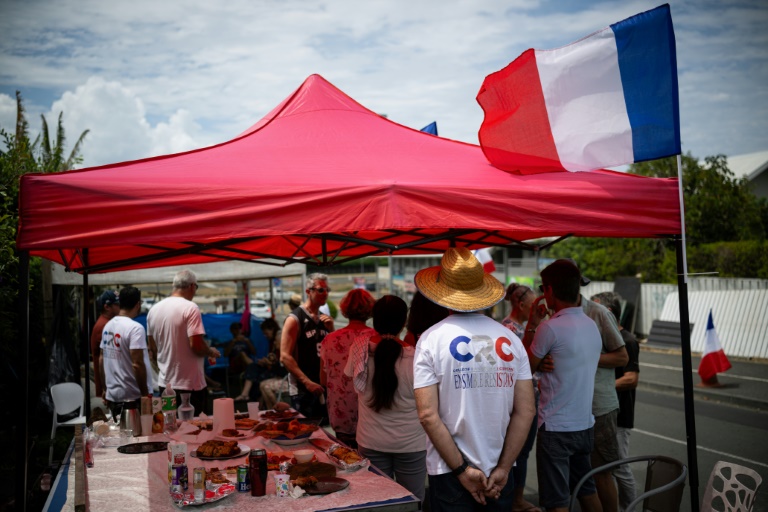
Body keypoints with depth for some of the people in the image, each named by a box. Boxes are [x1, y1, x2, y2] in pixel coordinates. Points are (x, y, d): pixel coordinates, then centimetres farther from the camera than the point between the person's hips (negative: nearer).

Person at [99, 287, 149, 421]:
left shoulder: (108, 326, 7)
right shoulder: (136, 328, -17)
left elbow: (101, 360, 14)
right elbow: (137, 364, -21)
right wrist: (145, 394, -14)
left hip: (112, 395, 8)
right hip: (132, 397, -8)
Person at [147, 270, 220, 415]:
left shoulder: (154, 309, 7)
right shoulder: (190, 308, -15)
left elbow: (152, 348, 14)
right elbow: (196, 345, -20)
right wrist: (211, 352, -1)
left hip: (165, 384, 7)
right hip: (190, 384, -7)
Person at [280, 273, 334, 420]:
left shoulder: (324, 318, 11)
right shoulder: (295, 319, -9)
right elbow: (285, 357, -16)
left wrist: (331, 329, -1)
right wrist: (307, 382, -22)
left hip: (324, 388, 7)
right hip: (303, 390, -6)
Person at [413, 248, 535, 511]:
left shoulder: (432, 338, -10)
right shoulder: (510, 338, -1)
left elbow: (428, 415, -15)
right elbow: (526, 411, -3)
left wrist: (462, 469, -10)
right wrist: (503, 468, -1)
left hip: (449, 473, -3)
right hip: (500, 473, 3)